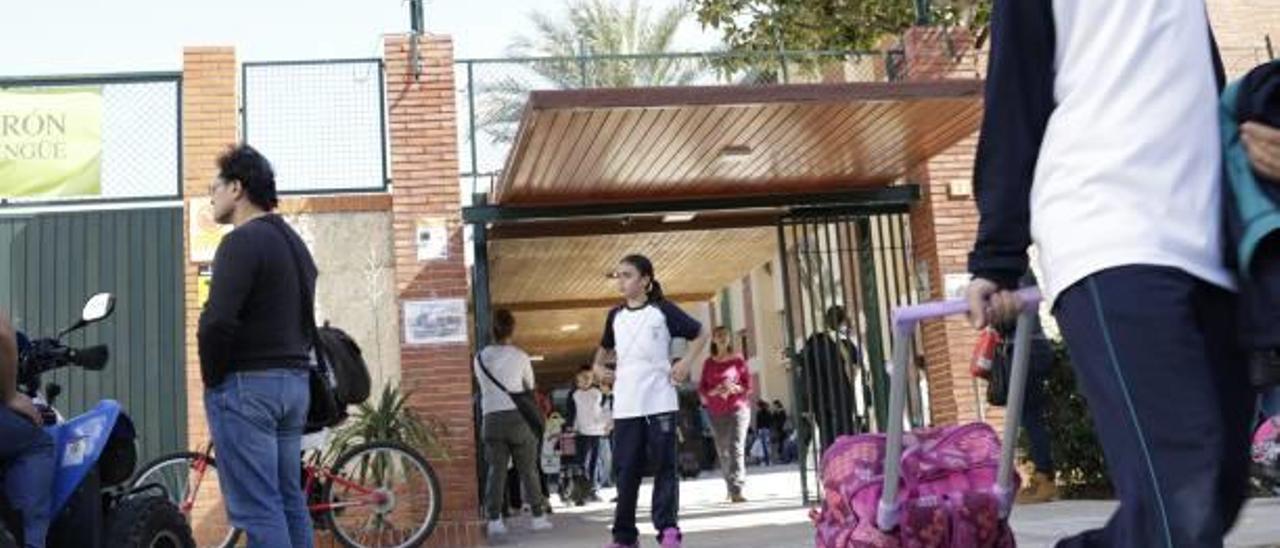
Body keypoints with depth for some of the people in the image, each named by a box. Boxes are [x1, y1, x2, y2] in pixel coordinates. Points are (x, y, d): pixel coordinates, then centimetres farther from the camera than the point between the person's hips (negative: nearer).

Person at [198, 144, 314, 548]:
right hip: (295, 380, 9)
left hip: (248, 383, -9)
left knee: (256, 510, -7)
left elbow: (217, 322, -22)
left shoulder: (243, 241, -13)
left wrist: (212, 377, -9)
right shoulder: (294, 242, 17)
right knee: (289, 501, 12)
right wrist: (288, 365, 15)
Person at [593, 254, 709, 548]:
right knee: (626, 471, 3)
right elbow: (605, 347, 31)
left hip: (660, 402, -3)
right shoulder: (615, 316, 12)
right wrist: (598, 367, 13)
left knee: (664, 466, -3)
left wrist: (685, 362, -3)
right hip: (625, 406, 4)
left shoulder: (663, 310, 0)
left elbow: (700, 334, 8)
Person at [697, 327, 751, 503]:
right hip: (716, 412, 3)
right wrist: (715, 391, -13)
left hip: (738, 408, -3)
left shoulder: (737, 360, 3)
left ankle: (736, 490, -19)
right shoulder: (708, 363, 9)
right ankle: (730, 488, 15)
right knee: (723, 451, 5)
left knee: (737, 448, -14)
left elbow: (748, 384, 4)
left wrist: (735, 388, -16)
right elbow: (701, 388, 6)